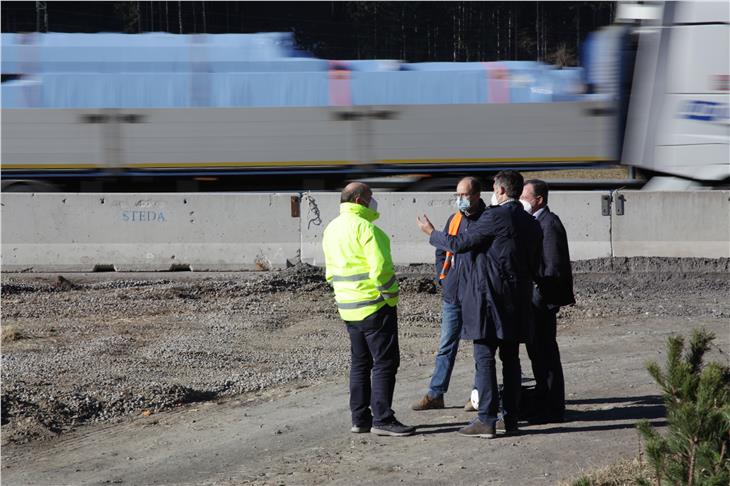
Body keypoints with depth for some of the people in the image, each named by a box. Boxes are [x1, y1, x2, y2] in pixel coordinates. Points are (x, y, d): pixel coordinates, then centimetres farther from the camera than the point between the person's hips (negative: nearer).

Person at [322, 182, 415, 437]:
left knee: (360, 363, 14)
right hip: (375, 306, -9)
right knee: (384, 362, -4)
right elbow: (380, 269, -22)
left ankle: (360, 418, 15)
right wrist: (391, 298, -11)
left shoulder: (331, 228, 12)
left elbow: (331, 271, 16)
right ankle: (382, 419, -6)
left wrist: (344, 294, 17)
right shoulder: (365, 227, -17)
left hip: (348, 307, 9)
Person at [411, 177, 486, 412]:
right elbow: (441, 251, 22)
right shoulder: (454, 220, 10)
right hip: (452, 295, 5)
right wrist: (442, 276, 10)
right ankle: (435, 394, 10)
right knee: (446, 347, 7)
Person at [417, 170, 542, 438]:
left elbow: (460, 244, -8)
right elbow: (534, 267, 16)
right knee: (511, 359, 11)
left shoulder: (495, 216, -12)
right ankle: (509, 418, 13)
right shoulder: (531, 223, 12)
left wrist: (432, 233, 7)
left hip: (490, 298, -7)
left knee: (485, 358, -5)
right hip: (518, 301, 8)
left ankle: (486, 420, -8)